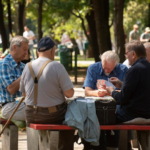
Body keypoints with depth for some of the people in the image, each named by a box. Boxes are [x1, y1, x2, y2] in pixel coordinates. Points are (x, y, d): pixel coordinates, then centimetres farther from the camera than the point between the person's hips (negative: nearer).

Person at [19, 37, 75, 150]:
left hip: (31, 116, 4)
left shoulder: (28, 67, -2)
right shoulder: (57, 66, -15)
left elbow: (24, 92, 7)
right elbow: (69, 93, -16)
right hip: (53, 115, -4)